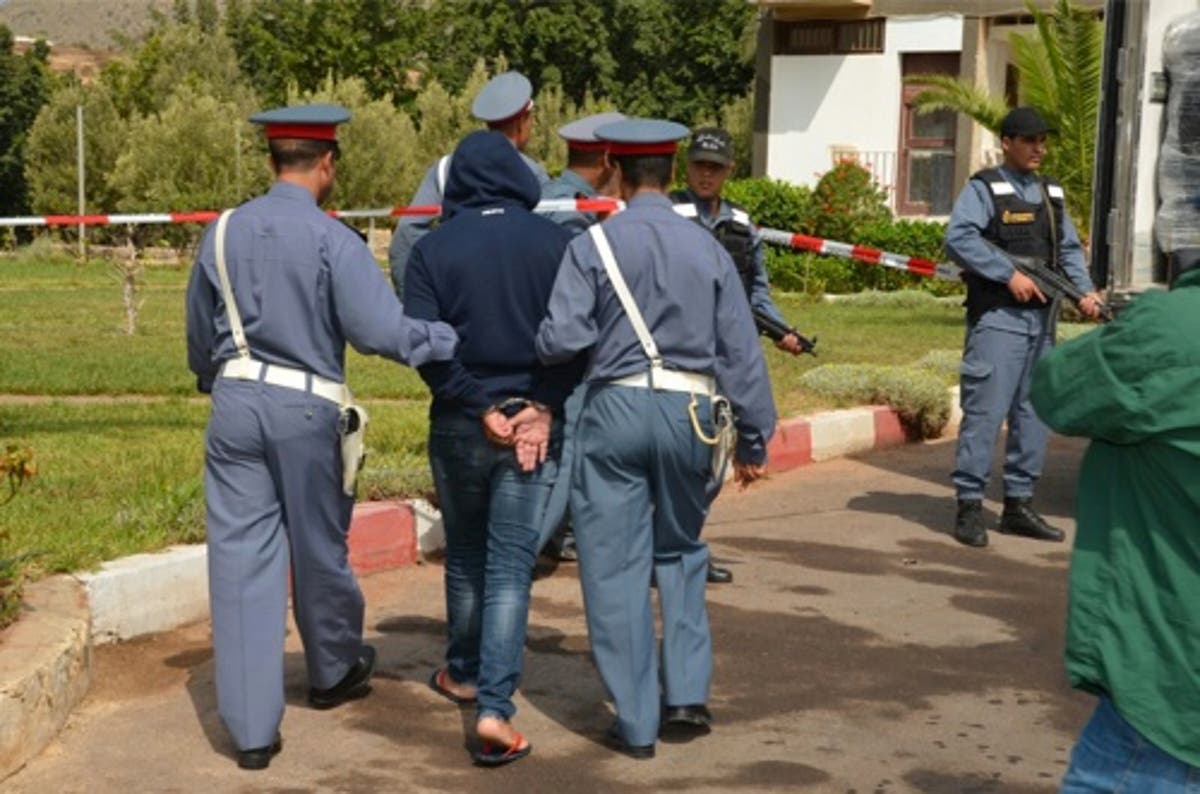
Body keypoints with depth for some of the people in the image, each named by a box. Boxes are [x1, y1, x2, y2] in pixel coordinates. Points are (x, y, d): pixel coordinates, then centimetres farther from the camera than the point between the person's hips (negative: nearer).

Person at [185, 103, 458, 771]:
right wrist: (456, 340, -4)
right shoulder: (332, 240, -11)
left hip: (236, 404, 3)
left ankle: (252, 729, 5)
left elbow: (200, 340, 16)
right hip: (306, 410, -3)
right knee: (318, 548, 16)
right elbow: (381, 330, -17)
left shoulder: (223, 233, 5)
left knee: (242, 558, 4)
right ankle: (337, 671, 41)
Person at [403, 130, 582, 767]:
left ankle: (464, 673, 37)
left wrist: (479, 407, -7)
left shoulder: (433, 248, -3)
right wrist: (544, 406, -5)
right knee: (510, 569, 1)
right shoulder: (555, 242, -3)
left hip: (458, 426, 1)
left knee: (464, 556, 20)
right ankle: (494, 709, -8)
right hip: (535, 425, -1)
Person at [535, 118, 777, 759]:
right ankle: (688, 691, 16)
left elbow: (561, 340, -12)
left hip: (616, 410, -3)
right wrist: (754, 439, 12)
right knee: (679, 550, 23)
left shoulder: (593, 245, -4)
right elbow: (741, 351, 5)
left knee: (616, 568, 5)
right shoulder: (707, 248, 5)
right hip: (689, 414, 3)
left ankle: (636, 723, 10)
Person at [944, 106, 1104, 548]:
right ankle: (970, 506, -3)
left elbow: (1069, 248, 17)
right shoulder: (984, 189, -3)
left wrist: (1085, 291, -1)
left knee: (1034, 412, 9)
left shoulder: (1052, 193, 18)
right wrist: (1010, 275, -19)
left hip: (1042, 318, 7)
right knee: (986, 409, -9)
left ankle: (1018, 503, 18)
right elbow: (958, 238, -16)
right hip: (998, 317, -7)